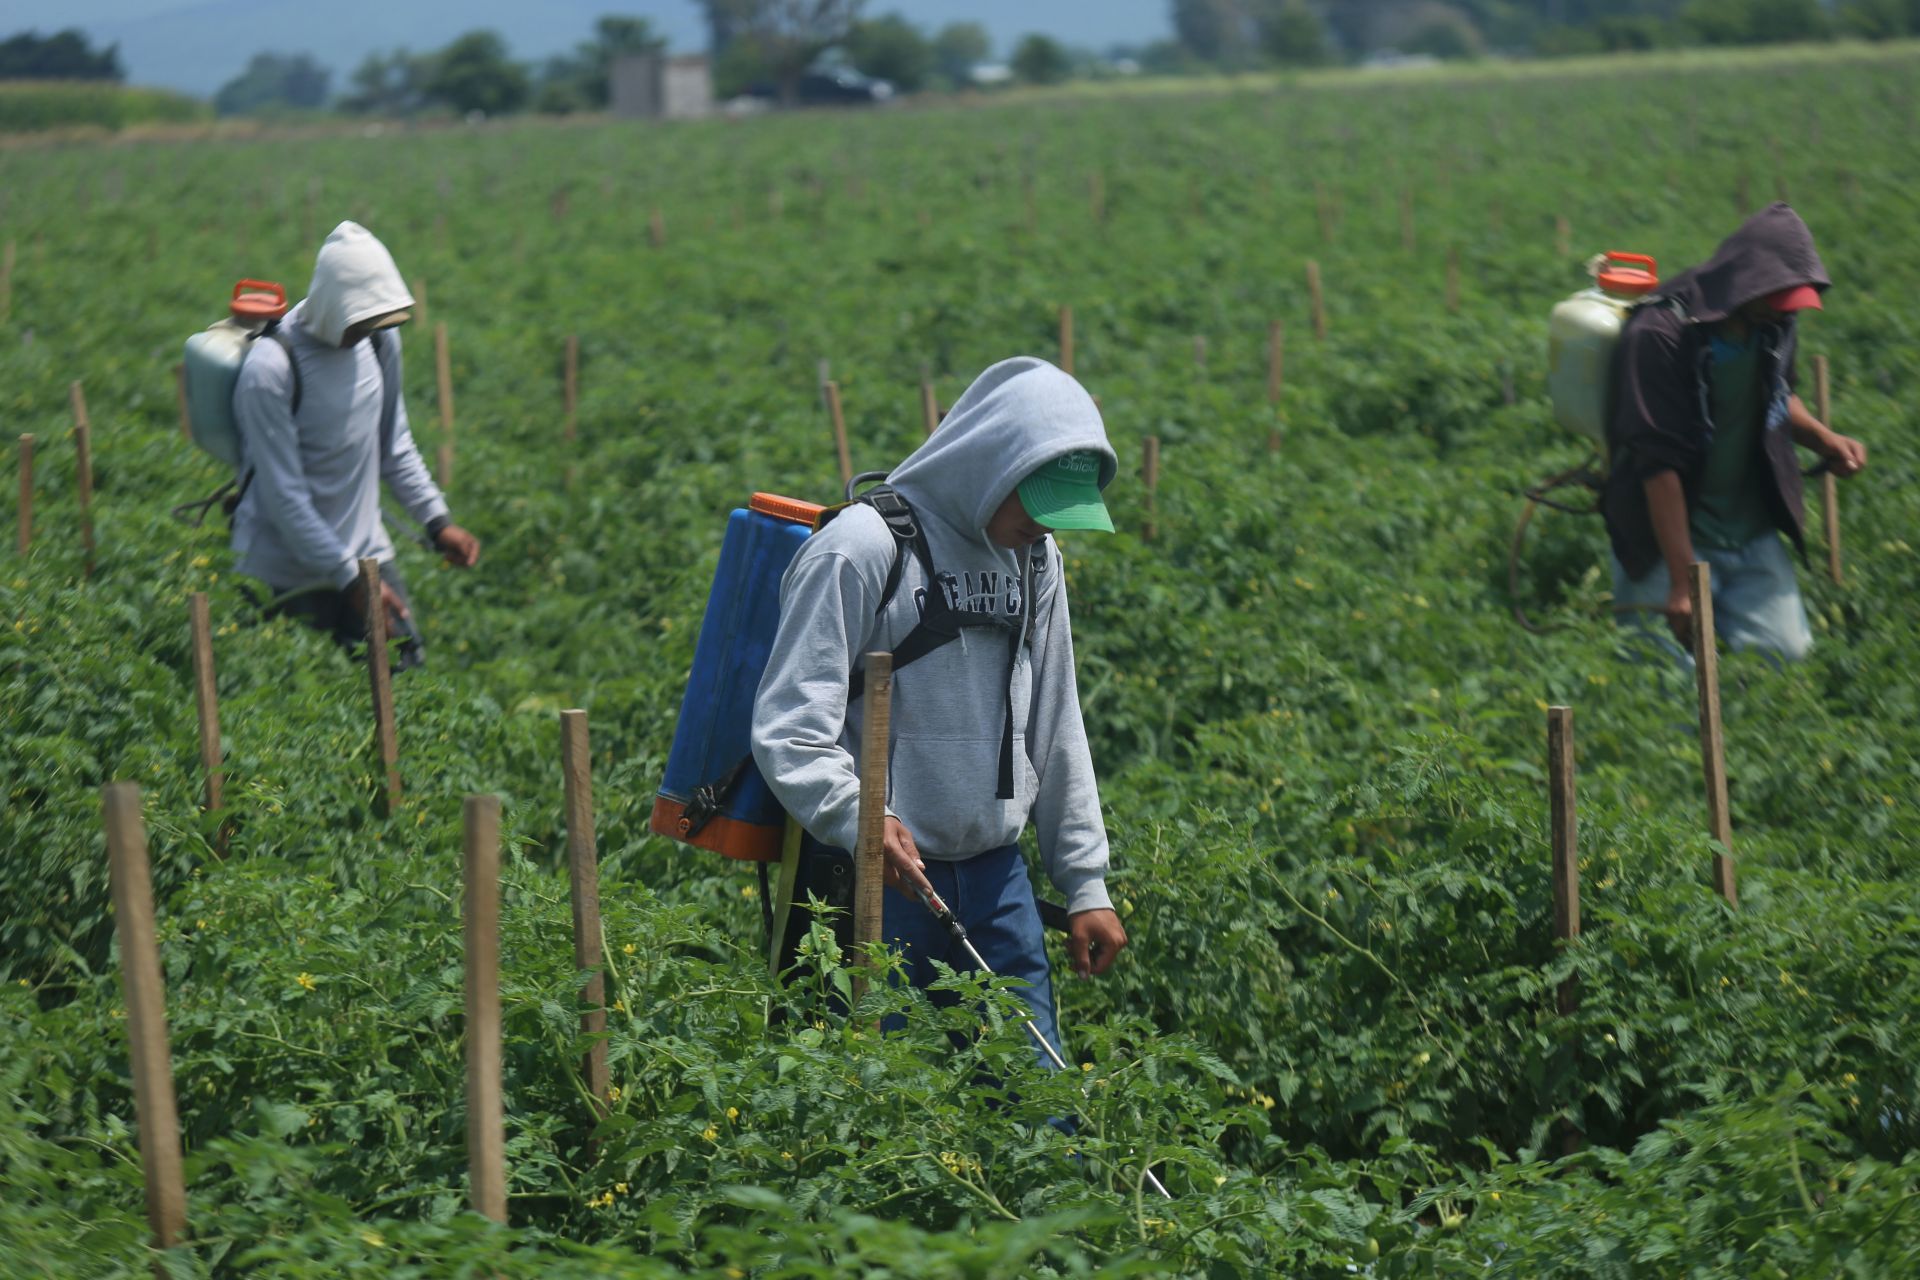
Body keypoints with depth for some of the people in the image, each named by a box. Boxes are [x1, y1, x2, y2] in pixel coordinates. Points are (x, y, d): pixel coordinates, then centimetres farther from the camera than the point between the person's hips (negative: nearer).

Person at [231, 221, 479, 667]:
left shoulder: (379, 339, 1)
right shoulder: (270, 370, -21)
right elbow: (284, 495, -19)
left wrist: (437, 521, 4)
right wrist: (349, 578, -20)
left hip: (366, 552, 6)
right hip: (291, 572, -6)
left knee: (407, 667, 1)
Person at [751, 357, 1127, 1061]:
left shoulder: (1035, 559, 12)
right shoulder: (865, 547, -11)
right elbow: (787, 727, -15)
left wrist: (1086, 883, 16)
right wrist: (856, 818, -32)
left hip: (994, 872, 6)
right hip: (876, 874, -6)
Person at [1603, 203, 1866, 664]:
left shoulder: (1773, 325, -1)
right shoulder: (1660, 335, -22)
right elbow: (1659, 463, -23)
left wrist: (1824, 438, -1)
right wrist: (1683, 582, -24)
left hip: (1751, 536, 6)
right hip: (1667, 536, -6)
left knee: (1789, 654, -3)